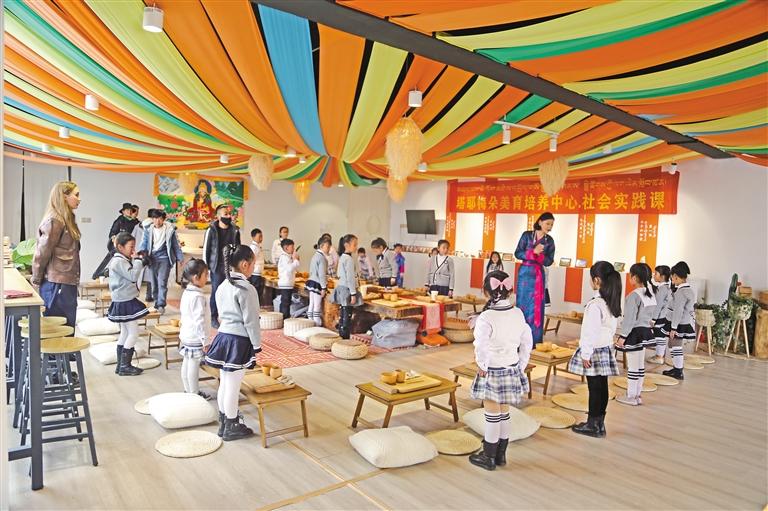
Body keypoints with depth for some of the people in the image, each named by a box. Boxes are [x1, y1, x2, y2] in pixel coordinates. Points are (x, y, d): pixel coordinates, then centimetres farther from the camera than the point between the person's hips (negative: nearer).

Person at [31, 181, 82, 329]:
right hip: (57, 284, -9)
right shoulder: (54, 221, -15)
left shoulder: (67, 219, 13)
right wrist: (37, 280, -3)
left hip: (68, 282, 9)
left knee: (68, 328, 13)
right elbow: (42, 253, -13)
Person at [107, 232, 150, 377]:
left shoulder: (123, 260, 14)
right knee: (133, 333, -6)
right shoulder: (118, 261, -17)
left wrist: (139, 261, 7)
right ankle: (125, 366, -1)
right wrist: (138, 261, -18)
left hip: (125, 301, 11)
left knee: (125, 333, 14)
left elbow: (132, 276, 15)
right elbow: (133, 276, -25)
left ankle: (121, 365, 21)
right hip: (125, 303, -11)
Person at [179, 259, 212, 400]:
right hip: (196, 338, -9)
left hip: (186, 335, 10)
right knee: (194, 366, 2)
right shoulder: (198, 296, -22)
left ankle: (188, 390, 28)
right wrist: (206, 340, -20)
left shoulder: (186, 293, 8)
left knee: (186, 364, 16)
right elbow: (200, 321, -24)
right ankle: (195, 393, 12)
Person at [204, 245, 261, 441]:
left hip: (223, 336, 8)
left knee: (224, 384, 17)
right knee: (232, 387, 2)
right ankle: (231, 428, 15)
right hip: (239, 340, -8)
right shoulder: (246, 288, -17)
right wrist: (257, 344, -7)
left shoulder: (223, 286, 9)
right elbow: (251, 320, -16)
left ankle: (223, 423, 30)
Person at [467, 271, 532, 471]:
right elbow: (527, 343, 6)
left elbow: (481, 347, -26)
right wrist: (521, 366, 15)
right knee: (504, 413, 17)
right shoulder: (518, 314, -1)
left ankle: (488, 458, 21)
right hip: (512, 370, 6)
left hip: (492, 372, -6)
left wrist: (482, 367, -9)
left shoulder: (486, 317, -21)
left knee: (492, 416, 6)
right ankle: (501, 455, 29)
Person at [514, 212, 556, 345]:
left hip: (539, 275, 2)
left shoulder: (549, 241, 4)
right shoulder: (527, 235, -1)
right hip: (525, 273, -2)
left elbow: (549, 261, 1)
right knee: (523, 304, 1)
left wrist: (540, 255, -17)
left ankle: (535, 341, 8)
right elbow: (517, 253, -5)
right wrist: (533, 252, -18)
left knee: (537, 307, 1)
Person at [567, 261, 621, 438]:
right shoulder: (613, 302, 4)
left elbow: (591, 332, -20)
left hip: (595, 351, -8)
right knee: (602, 387, 13)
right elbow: (611, 327, 12)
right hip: (607, 349, 8)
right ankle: (599, 424, 23)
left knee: (595, 388, 2)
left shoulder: (595, 304, -22)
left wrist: (586, 354, -13)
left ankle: (592, 425, 13)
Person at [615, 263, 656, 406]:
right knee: (640, 365, 15)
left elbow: (629, 319, -19)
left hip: (634, 333, -9)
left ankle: (631, 397, 9)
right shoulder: (651, 294, 7)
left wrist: (622, 336, -15)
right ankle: (637, 395, 24)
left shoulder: (634, 295, -19)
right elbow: (648, 315, 13)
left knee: (633, 366, 0)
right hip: (645, 331, 9)